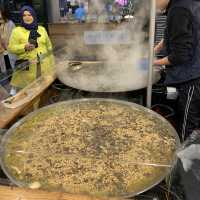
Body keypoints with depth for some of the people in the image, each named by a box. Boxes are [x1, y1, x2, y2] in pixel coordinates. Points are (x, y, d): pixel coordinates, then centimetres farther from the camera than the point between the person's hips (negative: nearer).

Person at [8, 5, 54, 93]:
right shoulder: (17, 31, 1)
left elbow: (48, 45, 16)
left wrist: (51, 59, 14)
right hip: (28, 66, -3)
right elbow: (11, 47, -3)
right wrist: (24, 47, -19)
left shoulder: (41, 29, 11)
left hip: (44, 64, 3)